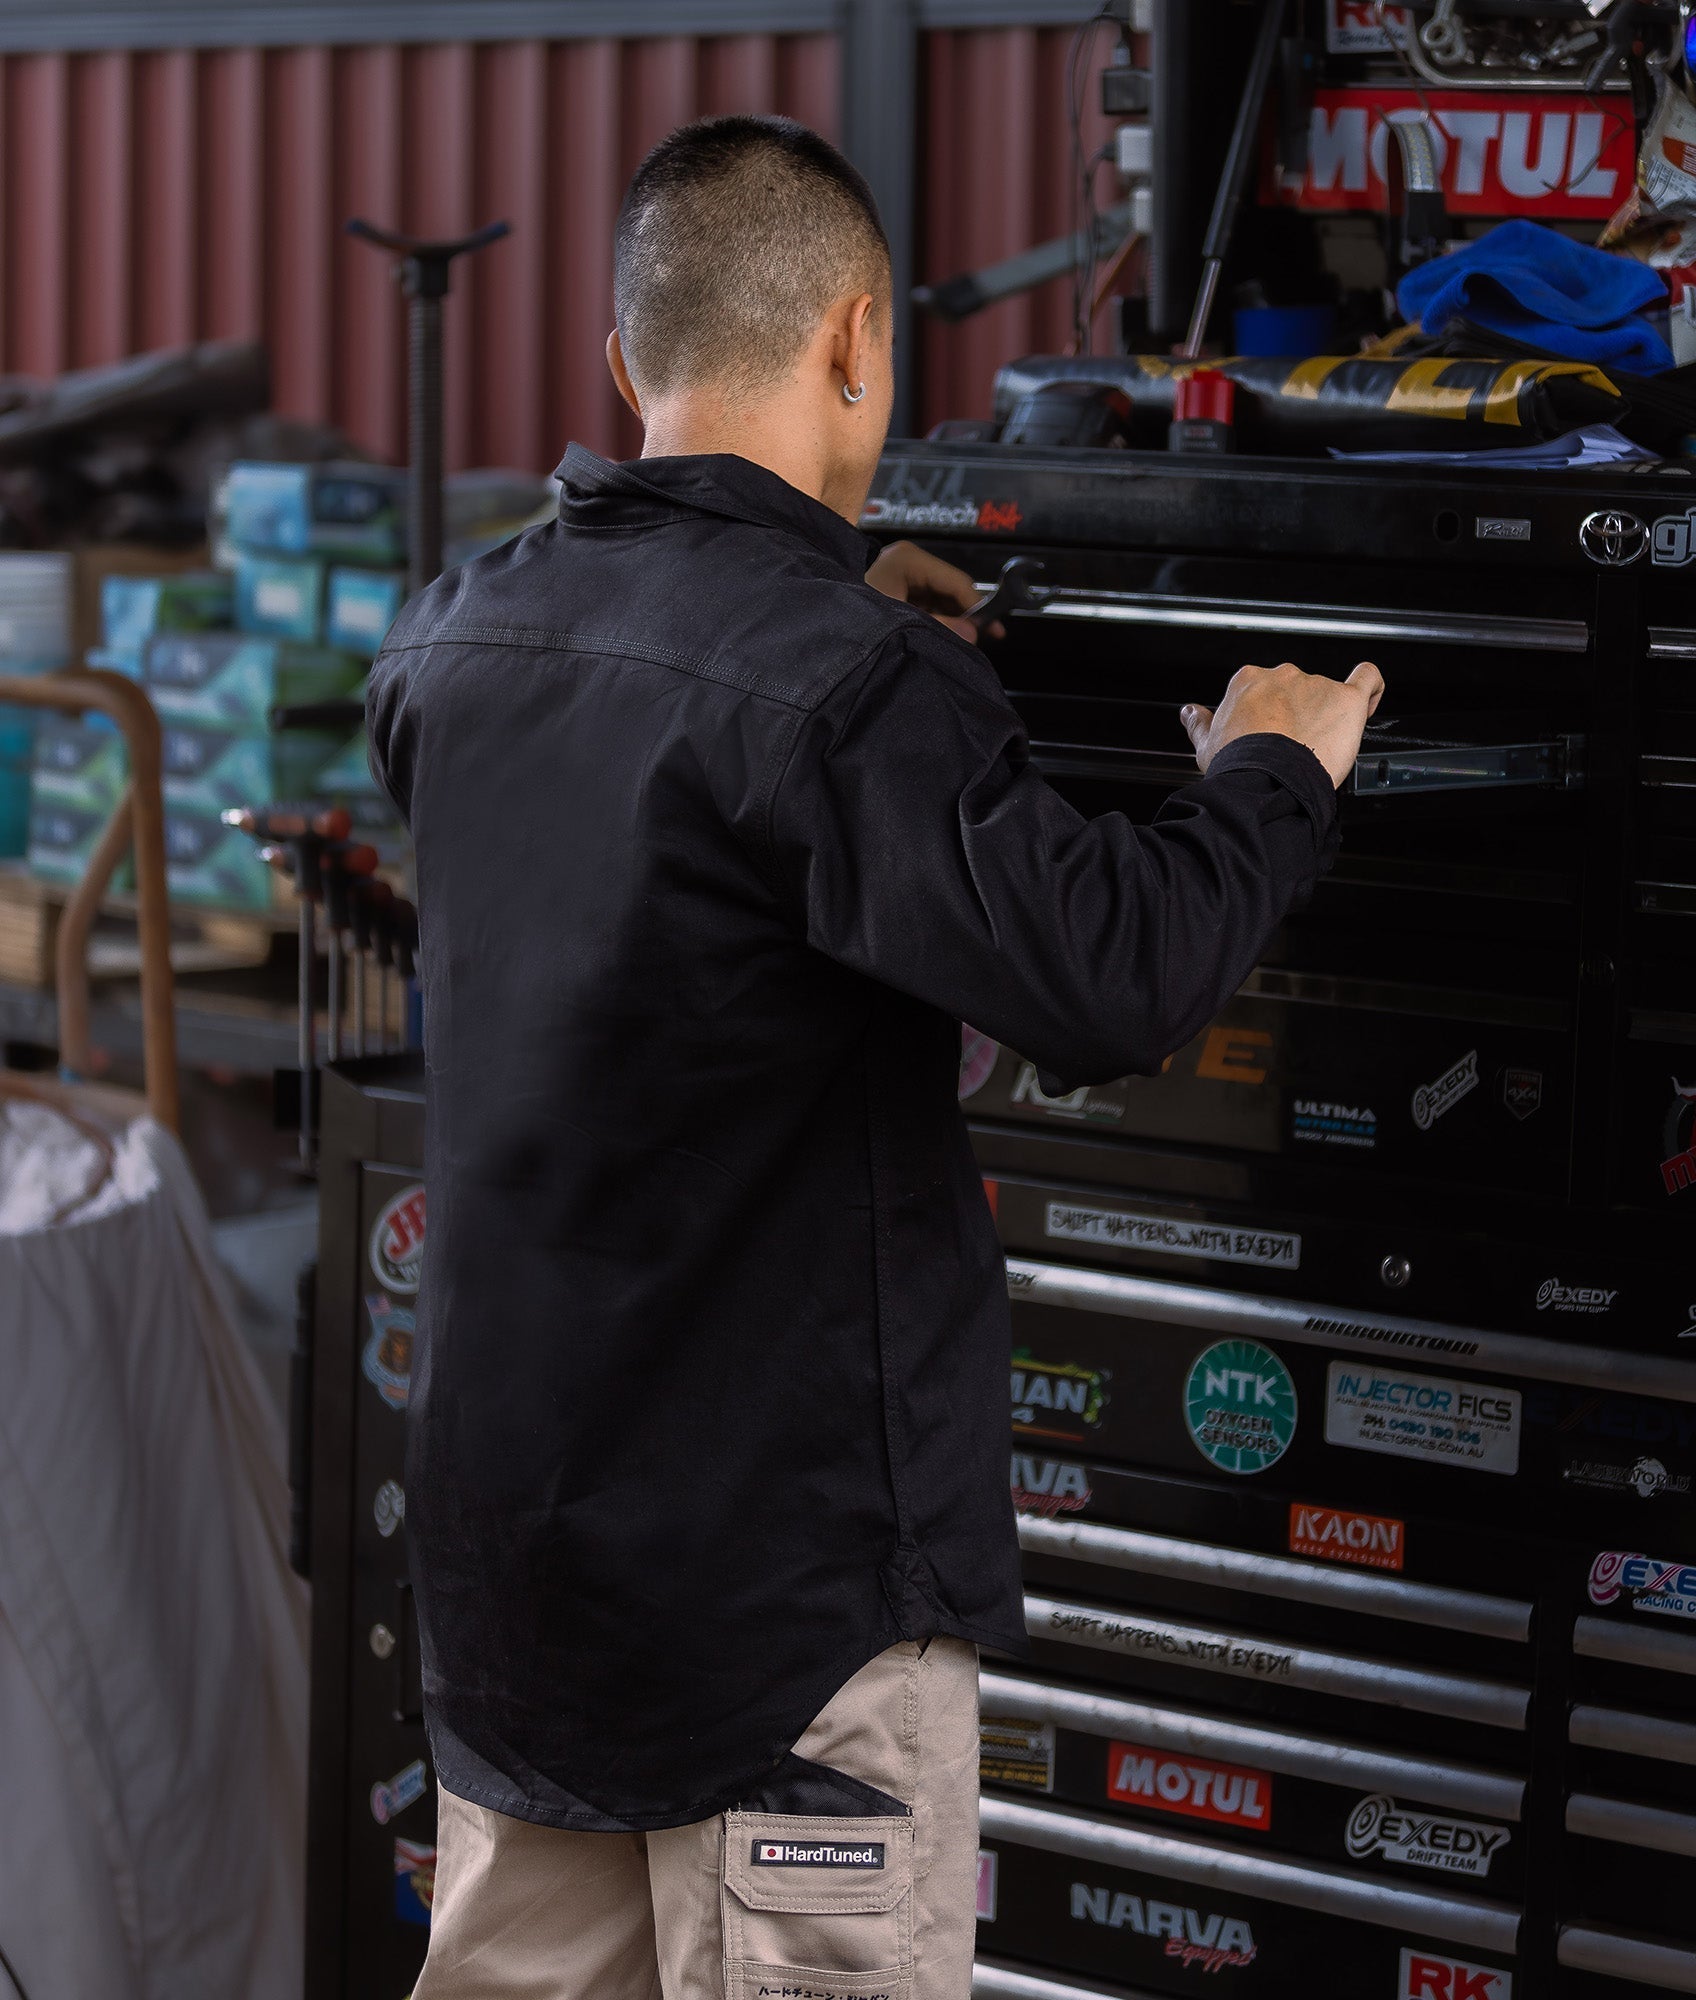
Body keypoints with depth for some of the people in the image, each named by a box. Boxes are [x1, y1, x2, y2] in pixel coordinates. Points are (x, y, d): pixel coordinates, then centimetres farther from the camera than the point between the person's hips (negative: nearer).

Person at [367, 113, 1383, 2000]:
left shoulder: (469, 629, 6)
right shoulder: (847, 690, -20)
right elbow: (1115, 976, -29)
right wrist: (1270, 770, -9)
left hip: (505, 1509, 8)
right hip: (785, 1547, -8)